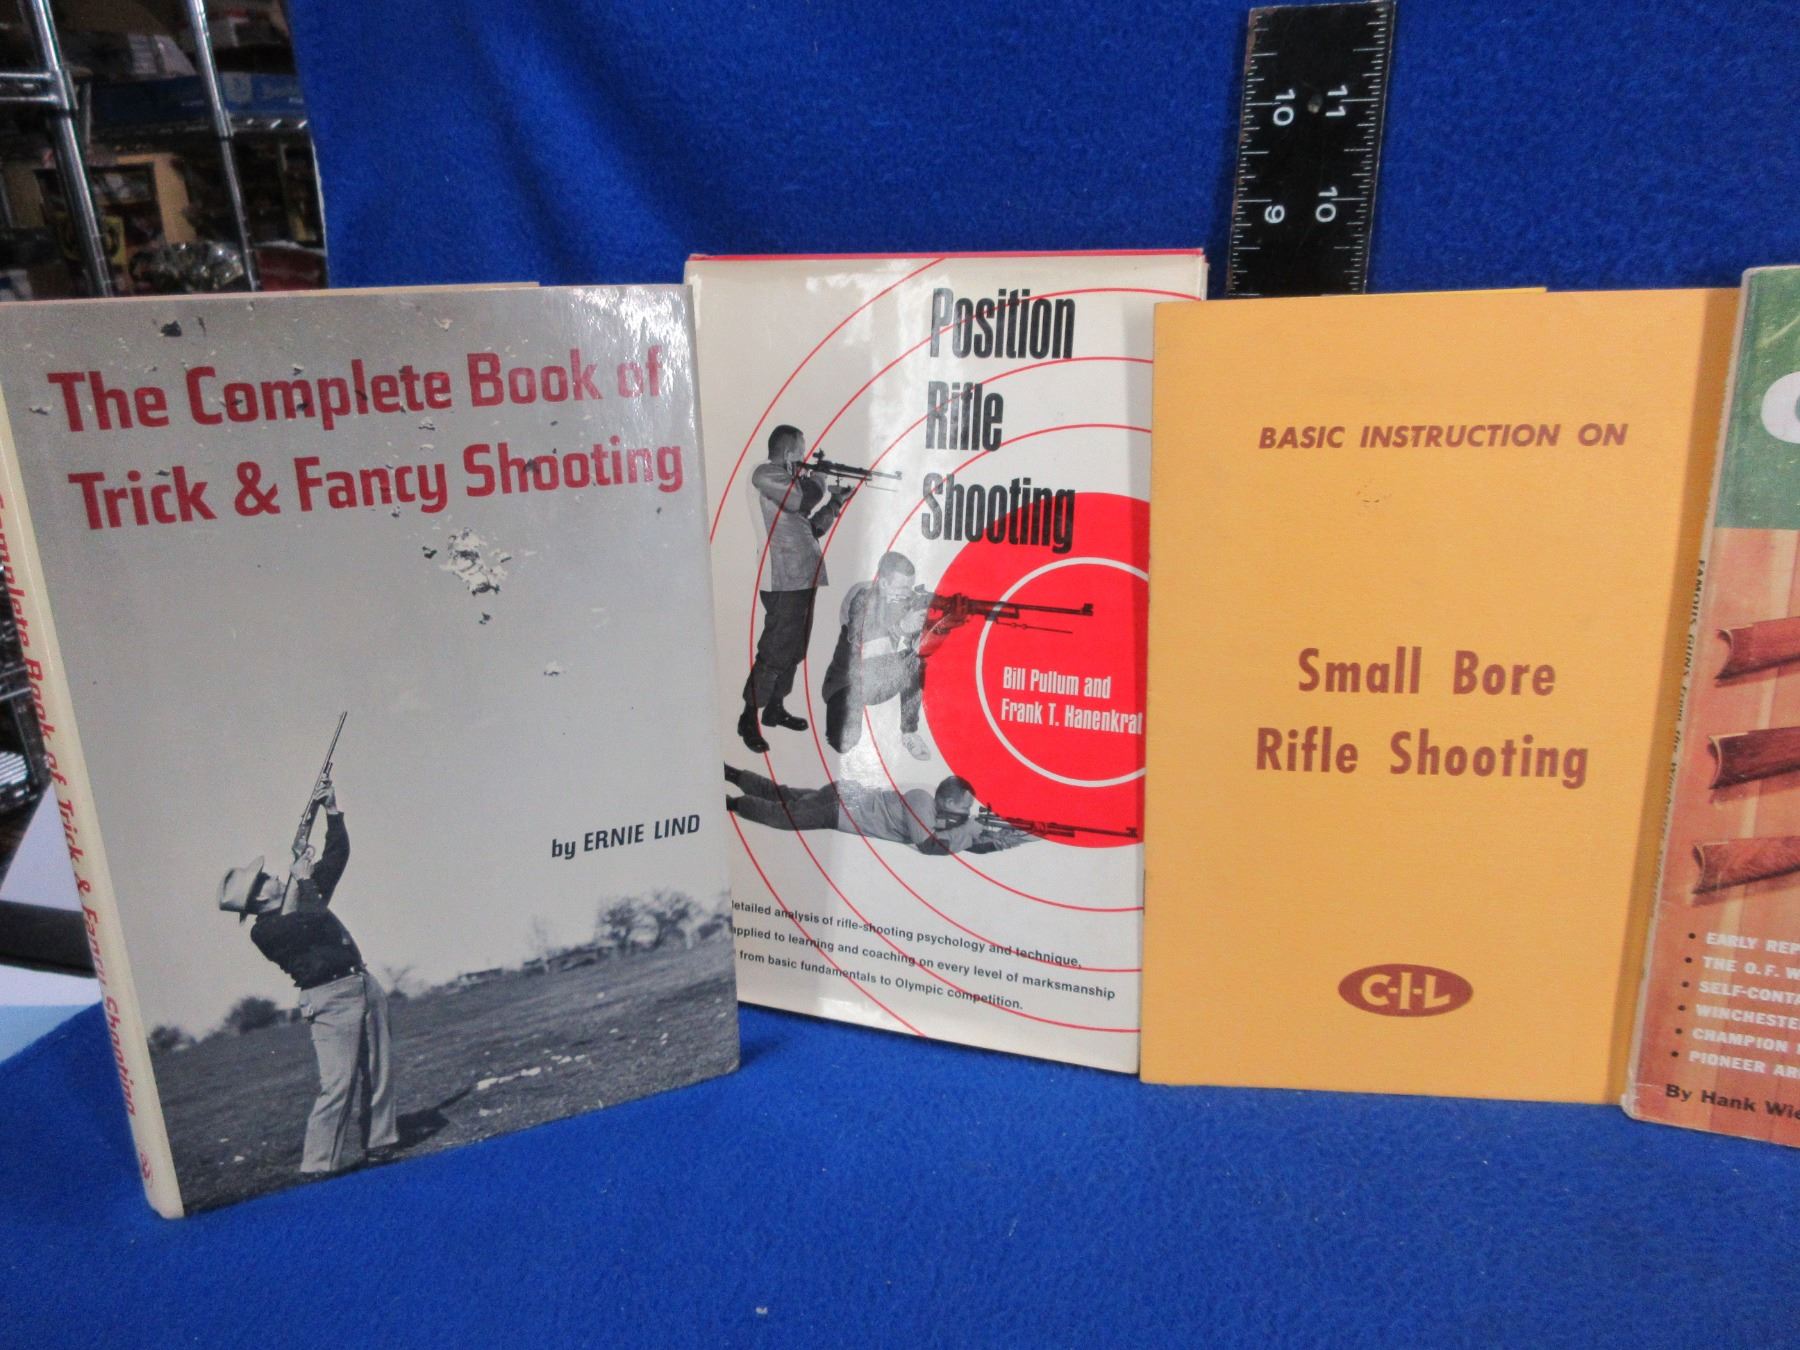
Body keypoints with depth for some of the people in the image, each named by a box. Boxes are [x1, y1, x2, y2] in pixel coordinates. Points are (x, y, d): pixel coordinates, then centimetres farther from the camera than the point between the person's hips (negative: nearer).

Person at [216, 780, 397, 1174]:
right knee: (337, 1084, -11)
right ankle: (317, 1167, -5)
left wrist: (332, 811, 10)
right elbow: (307, 923, -24)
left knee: (380, 1072, 9)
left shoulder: (305, 897, 17)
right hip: (331, 1000, -8)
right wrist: (300, 880, -15)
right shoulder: (264, 930, -5)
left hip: (364, 985, 8)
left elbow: (338, 854, 19)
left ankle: (379, 1144, 19)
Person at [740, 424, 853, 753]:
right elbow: (803, 502, -21)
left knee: (794, 648, 15)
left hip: (803, 578, 9)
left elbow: (815, 527, 21)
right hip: (783, 581, -9)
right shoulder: (765, 475, -7)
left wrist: (836, 500, 12)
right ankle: (749, 719, -1)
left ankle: (774, 709, 26)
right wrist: (819, 483, -2)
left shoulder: (790, 479, 19)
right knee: (774, 651, -8)